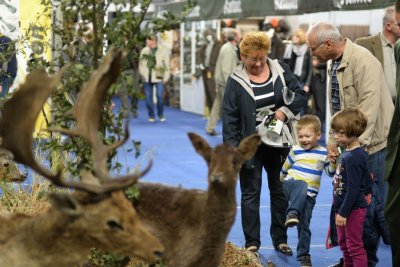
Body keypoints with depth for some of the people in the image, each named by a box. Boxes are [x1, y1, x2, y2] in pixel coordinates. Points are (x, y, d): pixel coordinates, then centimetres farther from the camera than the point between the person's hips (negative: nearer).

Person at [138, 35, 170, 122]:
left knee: (160, 96, -8)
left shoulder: (163, 51, -1)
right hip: (147, 78, 3)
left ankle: (161, 115, 9)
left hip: (158, 77, -3)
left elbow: (166, 65, 1)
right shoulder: (144, 51, 7)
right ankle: (151, 116, 14)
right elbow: (141, 64, 14)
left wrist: (166, 77, -3)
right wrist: (142, 74, 7)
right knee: (148, 96, 4)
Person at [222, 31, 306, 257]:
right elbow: (229, 117, -7)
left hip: (278, 144, 2)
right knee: (251, 194, 4)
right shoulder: (236, 81, -6)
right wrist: (233, 148, -14)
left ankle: (280, 239, 25)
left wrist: (285, 110, -16)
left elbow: (300, 95, 2)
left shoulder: (281, 70, -1)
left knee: (280, 191, 13)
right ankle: (252, 243, 13)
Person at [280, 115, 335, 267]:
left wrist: (333, 161, -10)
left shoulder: (323, 153, 5)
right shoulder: (295, 150, 1)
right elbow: (285, 169, 15)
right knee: (301, 186, -41)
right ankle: (292, 214, -51)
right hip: (292, 186, -2)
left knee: (304, 226, 4)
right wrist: (284, 181, 25)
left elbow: (330, 173, 8)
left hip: (309, 195, 2)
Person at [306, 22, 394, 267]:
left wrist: (358, 144, -24)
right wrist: (333, 140, 7)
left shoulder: (363, 60, -18)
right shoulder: (336, 64, 11)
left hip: (367, 145, -9)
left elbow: (370, 105, -23)